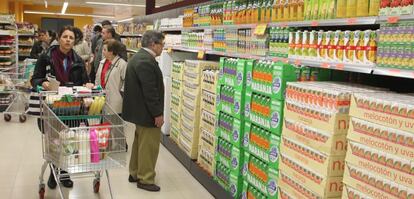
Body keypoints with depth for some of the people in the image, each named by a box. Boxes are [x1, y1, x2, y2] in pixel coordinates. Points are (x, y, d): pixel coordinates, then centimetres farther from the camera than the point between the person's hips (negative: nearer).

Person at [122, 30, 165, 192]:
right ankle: (145, 179, 12)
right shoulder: (146, 61, -24)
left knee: (140, 142, 20)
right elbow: (150, 91, -26)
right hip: (147, 112, -11)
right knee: (149, 146, 1)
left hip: (140, 109, 11)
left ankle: (135, 173, 32)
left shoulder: (139, 57, 11)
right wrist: (157, 113, -20)